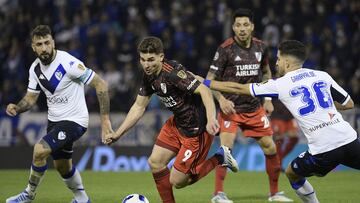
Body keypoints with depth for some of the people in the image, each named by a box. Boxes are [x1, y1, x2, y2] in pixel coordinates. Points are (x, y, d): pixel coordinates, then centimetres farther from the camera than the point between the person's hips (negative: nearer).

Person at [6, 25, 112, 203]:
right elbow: (31, 97, 9)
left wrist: (105, 118, -23)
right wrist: (16, 108, -14)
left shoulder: (68, 63, -23)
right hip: (54, 120, 8)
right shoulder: (35, 68, -2)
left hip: (74, 120, -8)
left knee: (40, 150, -23)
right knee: (62, 166, 20)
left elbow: (100, 85, -20)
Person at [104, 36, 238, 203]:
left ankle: (219, 158, 11)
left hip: (196, 128, -9)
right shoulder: (149, 76, 1)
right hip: (177, 123, 9)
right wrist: (118, 134, 9)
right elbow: (139, 107, 12)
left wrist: (211, 119, -46)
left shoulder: (172, 72, -26)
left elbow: (204, 91, -32)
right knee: (155, 163, 6)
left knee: (177, 181, -4)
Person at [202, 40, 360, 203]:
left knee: (292, 174, 24)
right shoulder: (322, 76, 14)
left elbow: (238, 89, 15)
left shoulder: (280, 85, 6)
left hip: (323, 150, -2)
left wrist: (207, 83, 26)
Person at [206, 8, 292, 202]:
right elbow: (210, 79, -8)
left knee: (270, 147, 4)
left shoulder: (260, 47, 1)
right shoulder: (226, 49, -13)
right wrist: (221, 100, -22)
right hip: (231, 107, -5)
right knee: (226, 146, -21)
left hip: (255, 108, 5)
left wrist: (268, 99, 11)